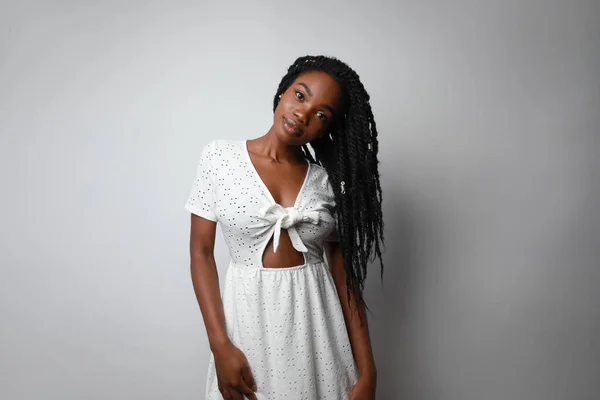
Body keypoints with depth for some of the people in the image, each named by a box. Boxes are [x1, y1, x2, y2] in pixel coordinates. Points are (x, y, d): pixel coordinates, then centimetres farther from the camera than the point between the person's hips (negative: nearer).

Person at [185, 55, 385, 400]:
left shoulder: (329, 180, -1)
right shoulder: (221, 155, -4)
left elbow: (345, 275, -1)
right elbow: (201, 252, -4)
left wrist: (366, 370, -5)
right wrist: (220, 345, -12)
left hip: (319, 323, 1)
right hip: (248, 317, -1)